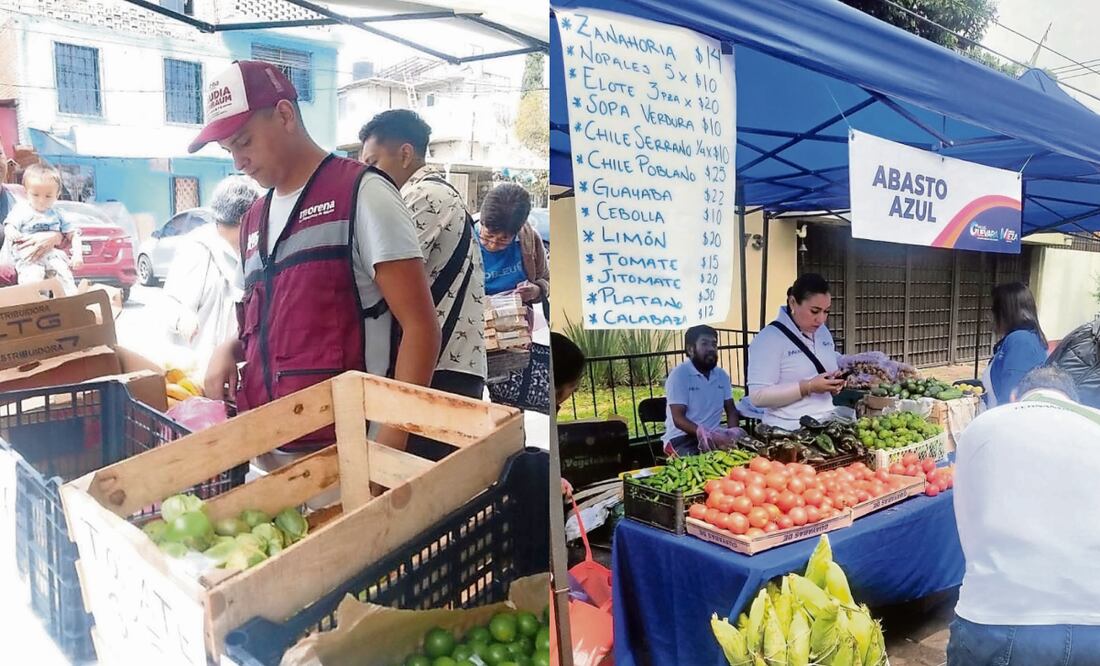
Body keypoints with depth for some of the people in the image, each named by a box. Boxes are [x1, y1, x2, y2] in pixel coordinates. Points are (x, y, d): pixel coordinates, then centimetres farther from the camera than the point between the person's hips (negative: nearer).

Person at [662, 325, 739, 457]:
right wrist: (701, 432, -33)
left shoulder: (722, 375, 12)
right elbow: (678, 418, -15)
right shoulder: (679, 374, -9)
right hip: (682, 438, -6)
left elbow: (731, 411, 12)